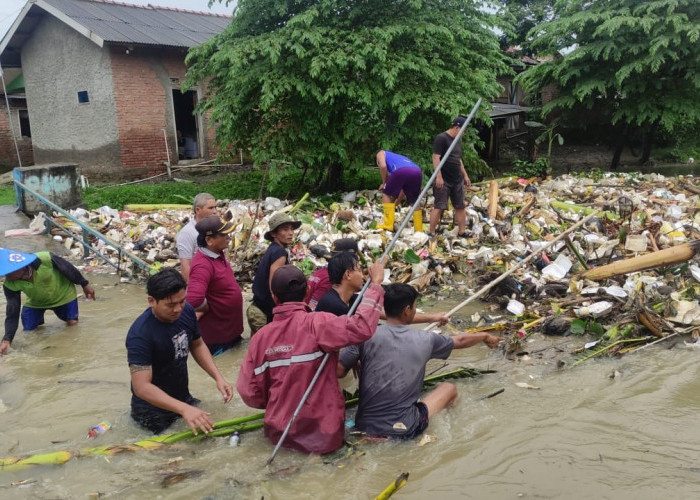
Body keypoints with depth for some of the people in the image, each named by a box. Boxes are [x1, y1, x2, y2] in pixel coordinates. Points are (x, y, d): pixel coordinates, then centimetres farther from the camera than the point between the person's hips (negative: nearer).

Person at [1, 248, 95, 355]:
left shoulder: (45, 259, -42)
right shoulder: (10, 285, -30)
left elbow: (67, 268, -23)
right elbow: (12, 314, -25)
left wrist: (85, 284, -10)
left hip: (63, 294, -2)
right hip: (35, 302, 2)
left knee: (72, 323, -3)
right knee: (28, 328, -1)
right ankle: (38, 318, 31)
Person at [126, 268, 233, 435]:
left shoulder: (186, 311, -10)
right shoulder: (140, 334, -29)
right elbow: (142, 387, -33)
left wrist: (218, 377, -7)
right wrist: (184, 409, -43)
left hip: (184, 398, 6)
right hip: (154, 411, -6)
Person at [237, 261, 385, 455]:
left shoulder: (261, 337, -6)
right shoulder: (316, 323, -19)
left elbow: (249, 393, -2)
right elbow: (362, 328, -31)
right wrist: (376, 284, -19)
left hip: (279, 432, 4)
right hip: (323, 434, -4)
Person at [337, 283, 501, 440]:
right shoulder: (425, 339, -3)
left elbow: (338, 371, -7)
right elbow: (460, 341, 16)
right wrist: (485, 336, 36)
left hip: (364, 426, 2)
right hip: (404, 430, -2)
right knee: (449, 388, 18)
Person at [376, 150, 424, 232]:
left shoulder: (381, 153, 30)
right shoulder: (399, 157, 44)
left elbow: (383, 166, 4)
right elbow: (403, 188, 43)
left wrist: (384, 183, 19)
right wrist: (395, 204, 48)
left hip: (401, 171, -6)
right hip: (417, 172, 6)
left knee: (386, 194, 16)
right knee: (414, 202, 25)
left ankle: (388, 225, 9)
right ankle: (419, 230, 24)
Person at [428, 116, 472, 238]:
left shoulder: (458, 141, 16)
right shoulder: (441, 138, -12)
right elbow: (436, 158, -18)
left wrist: (465, 175, 22)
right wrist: (438, 176, -23)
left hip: (458, 180, 9)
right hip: (444, 180, -9)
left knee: (461, 206, 9)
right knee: (439, 206, -8)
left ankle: (461, 232, 17)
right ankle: (431, 233, -2)